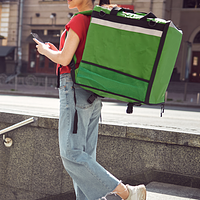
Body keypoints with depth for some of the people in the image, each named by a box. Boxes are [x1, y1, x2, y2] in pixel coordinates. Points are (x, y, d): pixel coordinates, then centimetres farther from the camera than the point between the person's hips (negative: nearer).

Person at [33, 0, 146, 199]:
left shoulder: (79, 20, -12)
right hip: (92, 94, 9)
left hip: (74, 88, -9)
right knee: (85, 155, 9)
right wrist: (54, 50, 24)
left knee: (71, 154, -8)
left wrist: (45, 50, 4)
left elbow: (64, 59, -16)